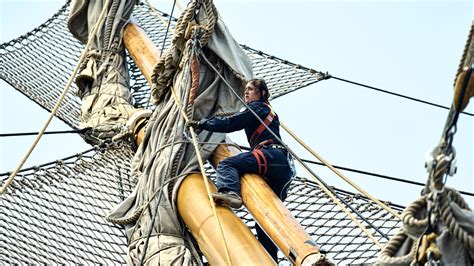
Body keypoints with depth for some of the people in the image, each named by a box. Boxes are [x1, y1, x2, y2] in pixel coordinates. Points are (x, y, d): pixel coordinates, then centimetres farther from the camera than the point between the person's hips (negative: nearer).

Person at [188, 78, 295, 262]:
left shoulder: (256, 107, 9)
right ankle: (269, 260, 3)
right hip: (284, 165, 9)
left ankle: (230, 193, -50)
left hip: (271, 155, -9)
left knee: (226, 164, -22)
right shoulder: (268, 111, 36)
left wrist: (201, 124, 7)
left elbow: (229, 123, 0)